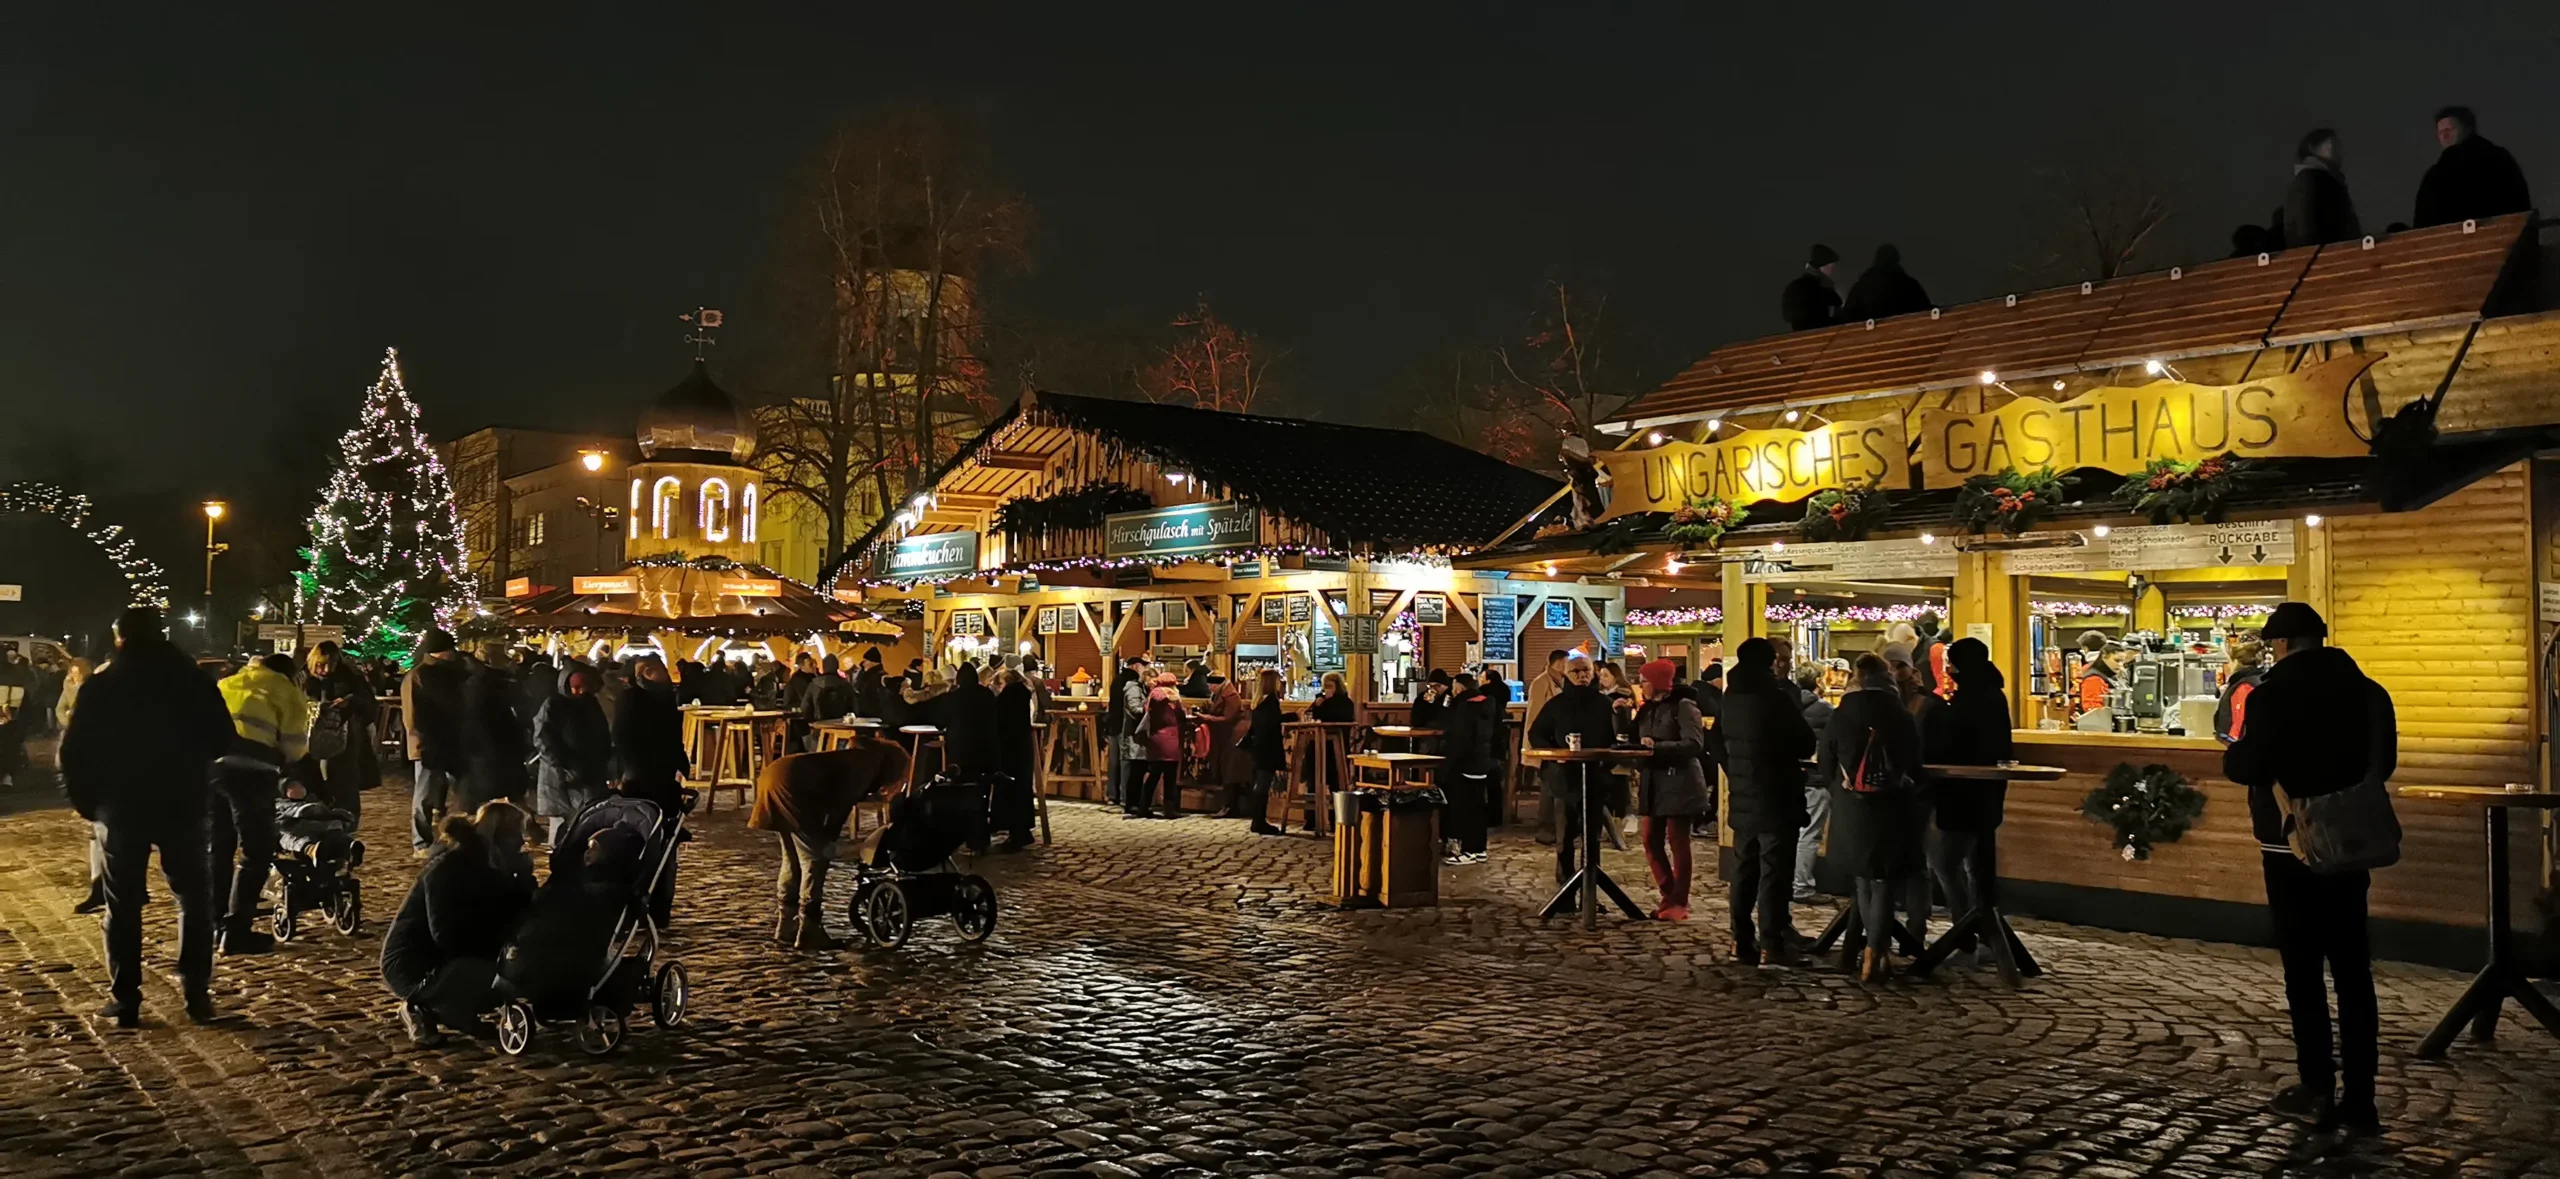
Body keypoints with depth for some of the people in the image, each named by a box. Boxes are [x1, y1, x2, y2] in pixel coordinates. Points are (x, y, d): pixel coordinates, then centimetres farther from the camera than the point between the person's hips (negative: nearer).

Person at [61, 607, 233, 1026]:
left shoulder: (102, 685, -2)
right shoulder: (192, 679, -1)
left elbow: (74, 751, -4)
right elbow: (222, 736, -2)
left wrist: (87, 801, 5)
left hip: (121, 805, 0)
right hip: (181, 803, 0)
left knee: (123, 904, 8)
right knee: (194, 897, 9)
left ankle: (125, 1000, 7)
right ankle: (197, 994, 4)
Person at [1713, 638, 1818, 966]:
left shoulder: (1730, 699, 6)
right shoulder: (1778, 698, -15)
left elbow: (1717, 742, 16)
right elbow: (1806, 744, -10)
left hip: (1743, 800, 7)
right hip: (1776, 799, -7)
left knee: (1744, 870, 12)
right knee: (1773, 872, -4)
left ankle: (1742, 941, 16)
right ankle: (1772, 946, -4)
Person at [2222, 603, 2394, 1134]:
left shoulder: (2273, 694, -14)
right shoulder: (2366, 692, 4)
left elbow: (2243, 767, -18)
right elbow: (2382, 764, 13)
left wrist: (2235, 747, 3)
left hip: (2292, 847, -5)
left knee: (2304, 970, 4)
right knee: (2353, 970, 8)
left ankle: (2318, 1090, 8)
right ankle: (2359, 1098, 10)